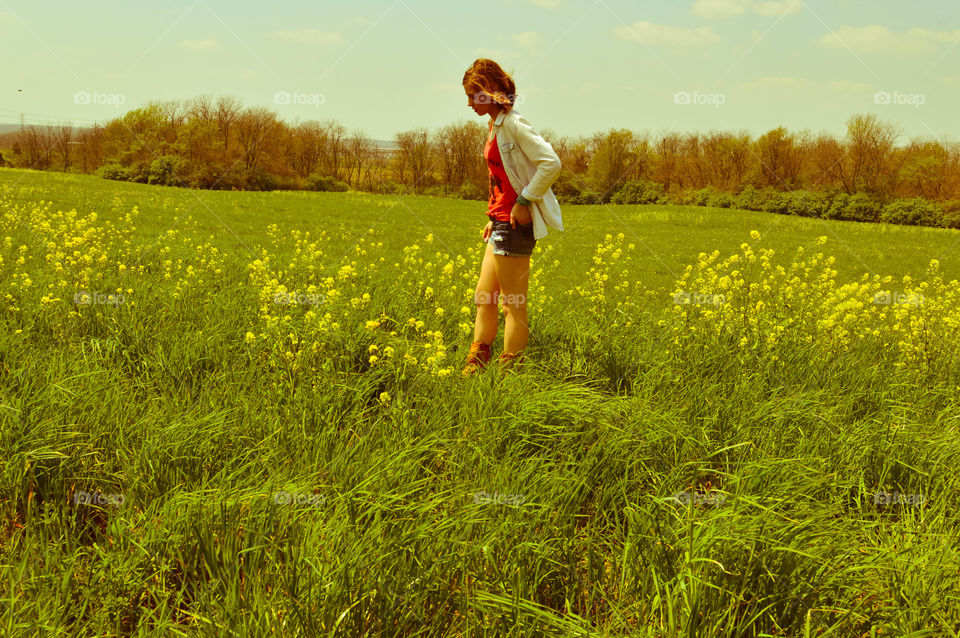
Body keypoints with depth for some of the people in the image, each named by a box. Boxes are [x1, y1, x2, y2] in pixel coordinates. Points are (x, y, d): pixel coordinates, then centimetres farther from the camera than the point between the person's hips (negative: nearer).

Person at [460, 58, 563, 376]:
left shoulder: (513, 124, -15)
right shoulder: (496, 126, 15)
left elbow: (551, 163, -23)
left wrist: (524, 201, -19)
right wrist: (494, 218, 15)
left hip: (515, 224, -10)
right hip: (501, 222, 10)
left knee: (513, 305, -2)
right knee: (483, 298, 13)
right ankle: (475, 365, 21)